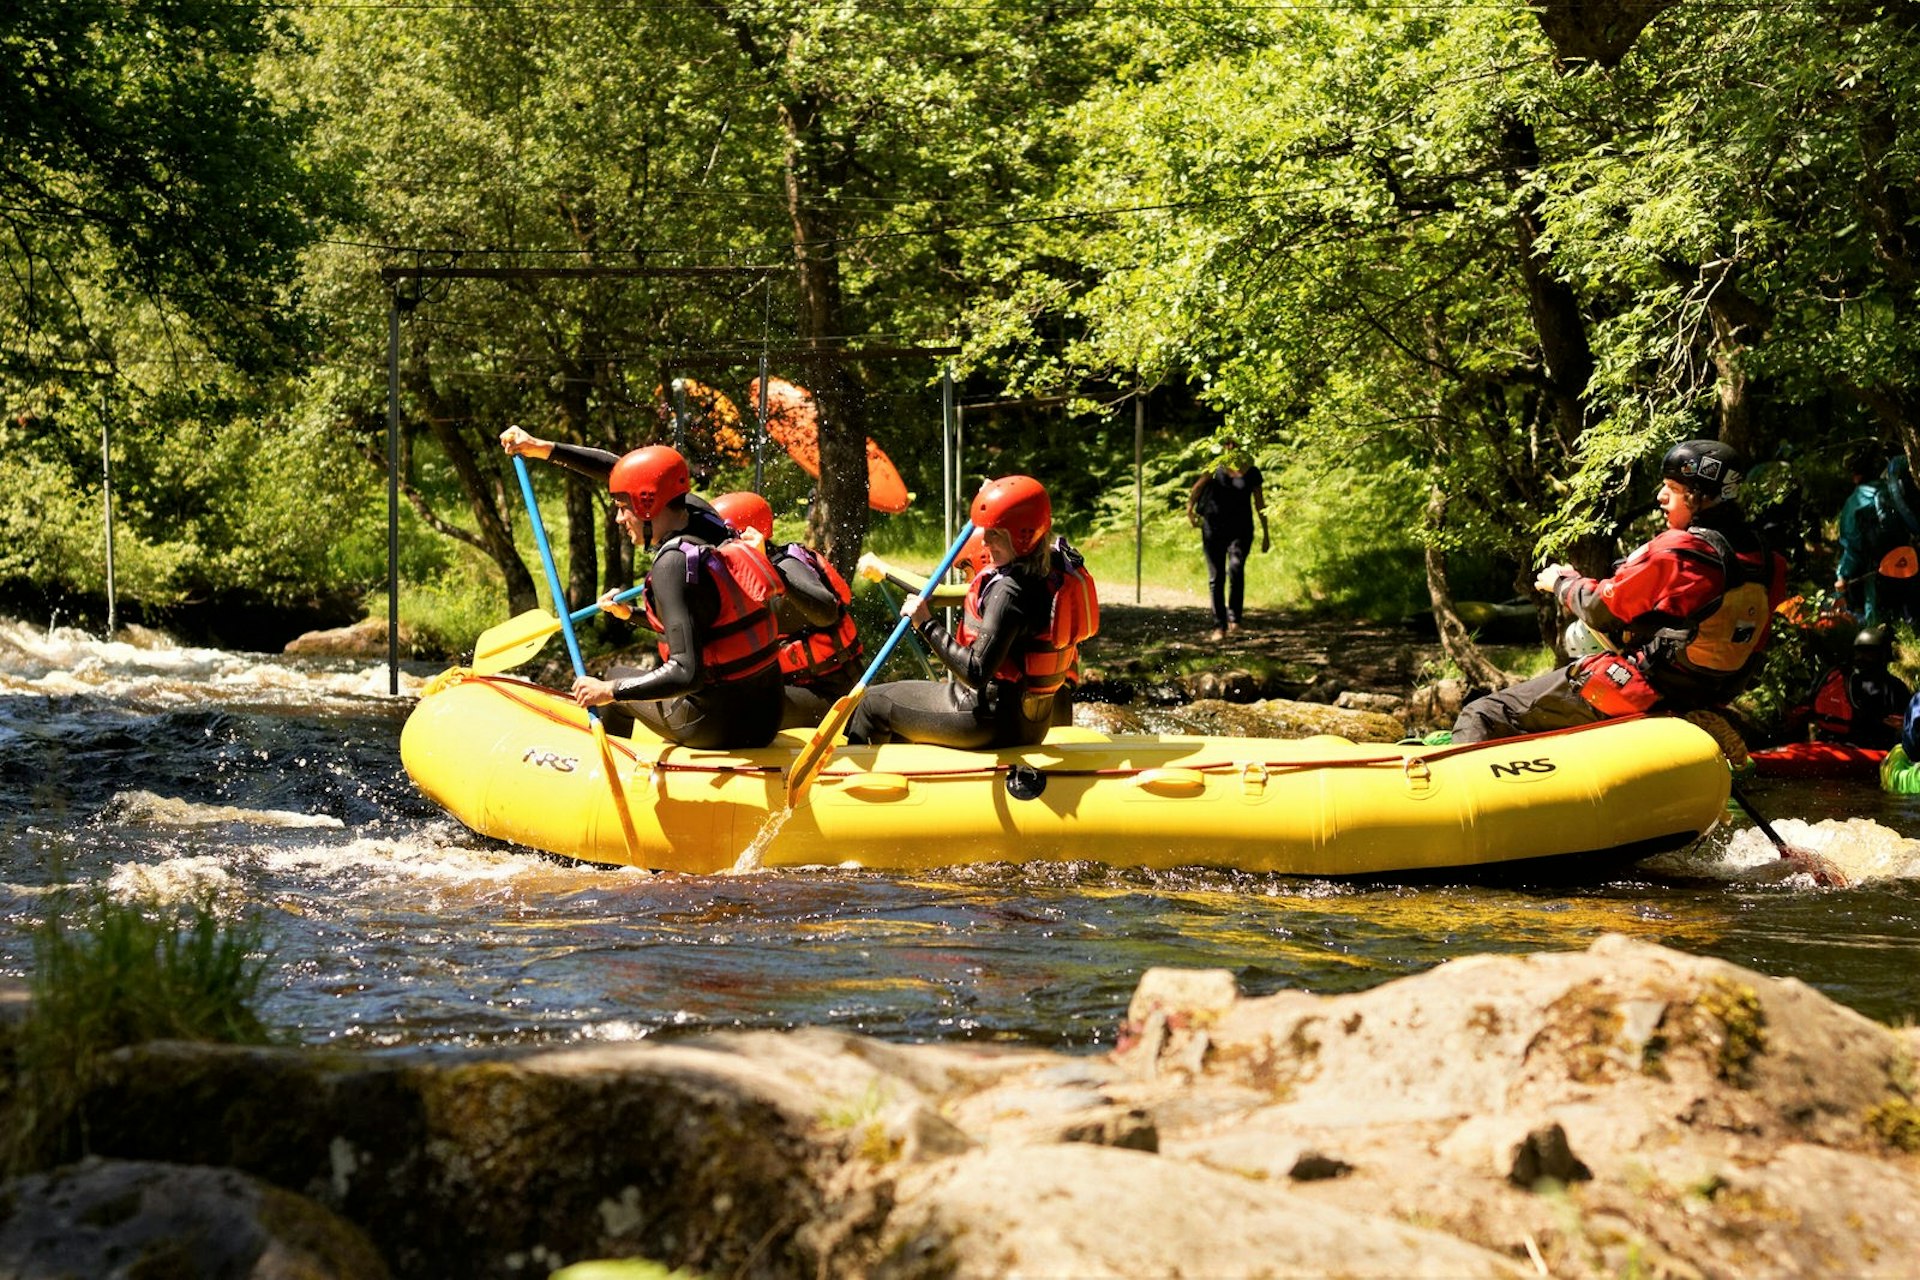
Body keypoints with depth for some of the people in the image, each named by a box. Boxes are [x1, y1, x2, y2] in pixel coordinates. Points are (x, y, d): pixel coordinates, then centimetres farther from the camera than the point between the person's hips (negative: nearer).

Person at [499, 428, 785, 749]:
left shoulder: (674, 564, -22)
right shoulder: (701, 515, 2)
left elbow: (686, 673, -28)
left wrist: (610, 690, -19)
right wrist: (545, 449, 19)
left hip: (717, 729, -7)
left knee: (617, 678, 21)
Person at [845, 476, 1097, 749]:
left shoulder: (1009, 590, -29)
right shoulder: (1058, 560, -2)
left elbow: (976, 672, -30)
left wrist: (927, 624, -24)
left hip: (993, 722, -10)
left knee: (872, 704, 8)